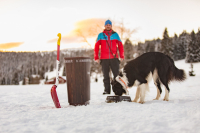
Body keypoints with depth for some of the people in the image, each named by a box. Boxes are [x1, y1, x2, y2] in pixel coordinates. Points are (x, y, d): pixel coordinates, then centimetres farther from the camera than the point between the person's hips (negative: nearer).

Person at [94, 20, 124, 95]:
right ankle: (107, 90, 9)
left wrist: (121, 56, 1)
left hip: (114, 58, 0)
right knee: (106, 75, 4)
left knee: (117, 74, -4)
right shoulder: (101, 35, 7)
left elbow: (120, 45, 8)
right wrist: (96, 57, -1)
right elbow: (96, 46, 6)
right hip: (104, 59, 0)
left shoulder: (115, 34, 8)